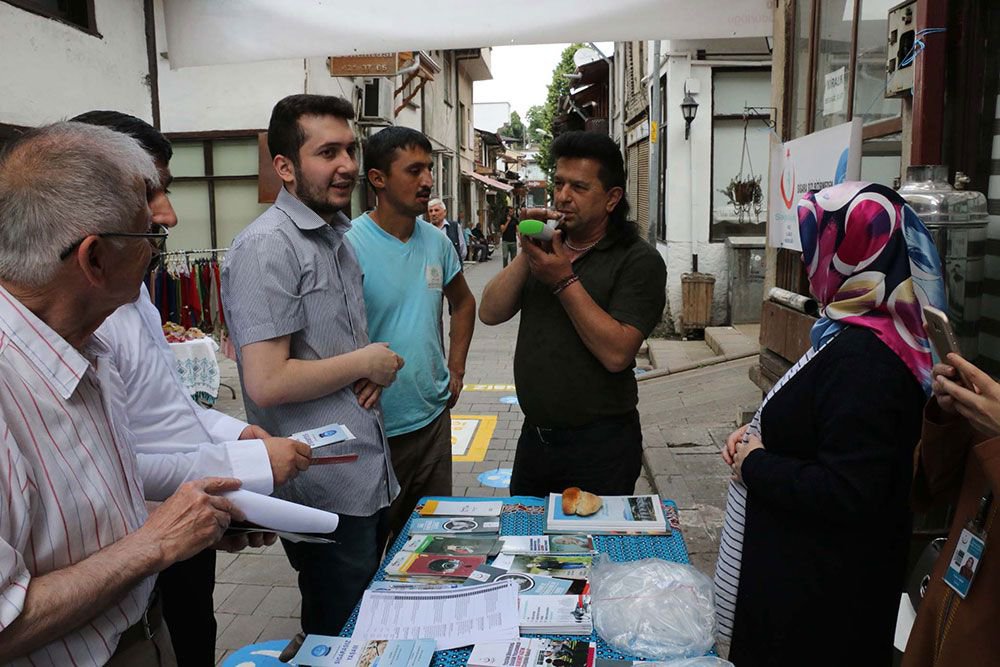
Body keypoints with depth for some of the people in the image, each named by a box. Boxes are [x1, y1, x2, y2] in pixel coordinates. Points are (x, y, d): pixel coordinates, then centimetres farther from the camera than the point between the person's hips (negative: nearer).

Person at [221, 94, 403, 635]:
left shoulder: (337, 235, 11)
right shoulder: (268, 247, -19)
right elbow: (267, 383, -26)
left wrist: (374, 372, 0)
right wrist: (365, 362, -14)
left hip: (369, 475, 9)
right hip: (325, 491, -9)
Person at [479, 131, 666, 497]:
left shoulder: (639, 261, -12)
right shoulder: (548, 247, 8)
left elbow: (616, 353, -24)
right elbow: (490, 313, -1)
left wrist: (565, 281, -22)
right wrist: (526, 253, -12)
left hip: (599, 443, -6)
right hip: (534, 435, 6)